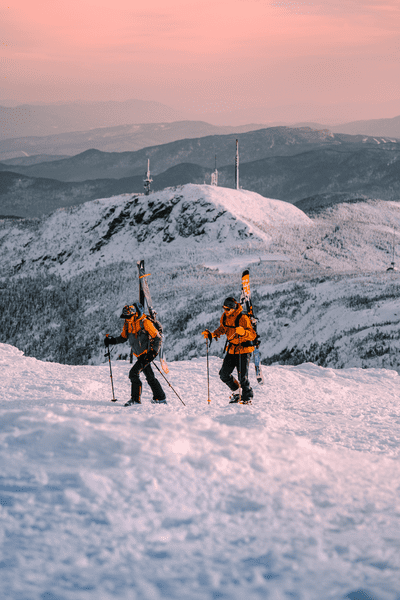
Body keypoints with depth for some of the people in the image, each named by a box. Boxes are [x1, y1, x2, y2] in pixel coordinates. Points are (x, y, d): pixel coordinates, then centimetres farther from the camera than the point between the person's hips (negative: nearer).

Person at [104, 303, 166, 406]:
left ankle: (136, 398, -12)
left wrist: (153, 352, -23)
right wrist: (112, 341, 0)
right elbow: (123, 337, 16)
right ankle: (161, 398, 22)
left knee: (134, 373, -16)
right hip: (141, 355, 8)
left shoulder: (144, 322, -19)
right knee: (149, 377, 12)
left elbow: (157, 337, -15)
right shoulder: (127, 324, 2)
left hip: (147, 353, -8)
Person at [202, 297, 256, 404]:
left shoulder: (243, 318, -20)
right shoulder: (225, 317, 0)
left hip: (243, 350, -7)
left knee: (242, 376, -11)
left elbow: (253, 335, -24)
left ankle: (247, 398, 8)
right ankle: (237, 391, 27)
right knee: (224, 375, 5)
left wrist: (243, 332, -43)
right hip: (232, 349, 7)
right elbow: (222, 329, 20)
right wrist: (211, 335, 5)